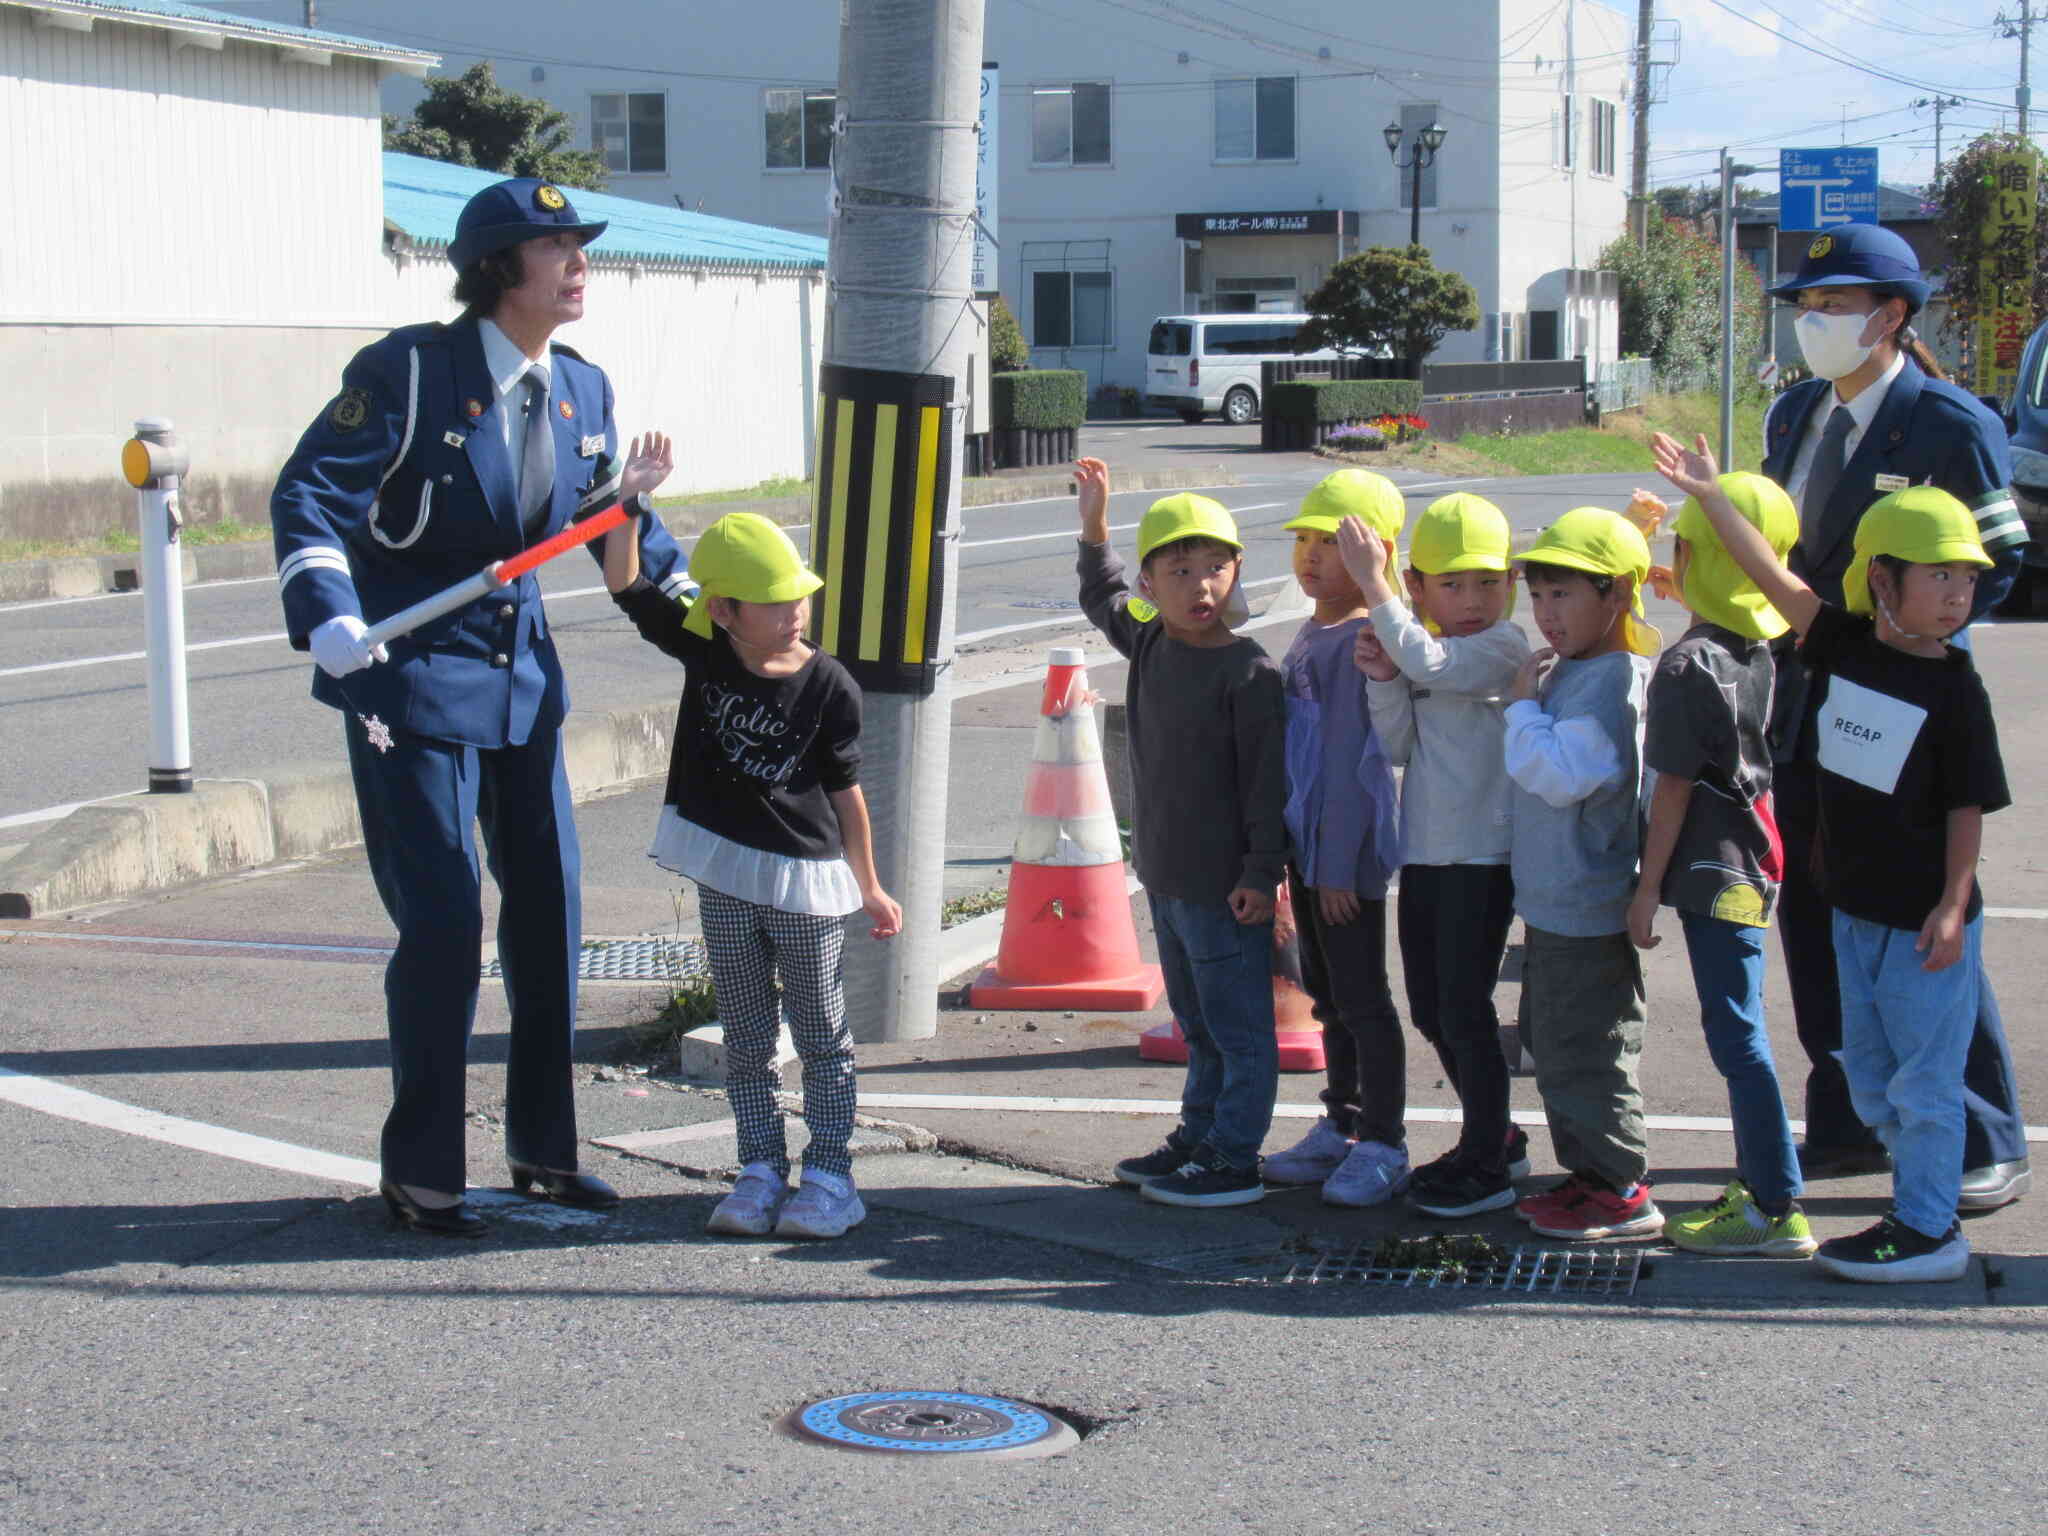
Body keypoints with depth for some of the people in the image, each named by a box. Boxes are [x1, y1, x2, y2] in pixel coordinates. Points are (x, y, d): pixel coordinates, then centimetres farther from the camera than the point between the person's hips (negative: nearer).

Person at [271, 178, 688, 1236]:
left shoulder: (581, 390, 5)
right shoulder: (409, 373, -15)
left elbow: (607, 508, 20)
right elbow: (309, 494, -18)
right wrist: (328, 615, -32)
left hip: (521, 671, 7)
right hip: (412, 680, -7)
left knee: (549, 907, 9)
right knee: (444, 920, -7)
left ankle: (543, 1148, 25)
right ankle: (418, 1173, 9)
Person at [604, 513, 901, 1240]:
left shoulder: (829, 688, -10)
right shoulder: (702, 651, -4)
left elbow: (844, 791, -2)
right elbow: (625, 584, -5)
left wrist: (868, 887, 4)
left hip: (807, 879, -3)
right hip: (724, 872, 3)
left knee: (821, 1036, 5)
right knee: (746, 1035, 9)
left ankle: (829, 1175, 11)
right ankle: (761, 1171, 17)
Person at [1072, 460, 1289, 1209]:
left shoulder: (1248, 672, -16)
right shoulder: (1148, 644, 6)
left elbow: (1266, 780, -15)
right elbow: (1104, 601, 29)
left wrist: (1262, 872, -16)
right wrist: (1094, 527, 23)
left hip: (1223, 885, -8)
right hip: (1164, 874, 8)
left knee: (1239, 1027, 2)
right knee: (1198, 1024, 20)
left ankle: (1234, 1161, 8)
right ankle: (1197, 1140, 31)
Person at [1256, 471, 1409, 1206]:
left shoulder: (1363, 640, -16)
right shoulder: (1310, 633, 12)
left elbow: (1353, 760, -18)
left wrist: (1339, 864, -18)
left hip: (1348, 848, -9)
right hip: (1305, 842, 9)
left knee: (1361, 997, -1)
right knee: (1328, 995, 17)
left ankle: (1383, 1146, 8)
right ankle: (1340, 1127, 28)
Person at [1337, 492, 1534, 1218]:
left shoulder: (1505, 646, -11)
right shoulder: (1419, 653, 11)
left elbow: (1432, 665, -28)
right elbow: (1399, 745, 4)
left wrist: (1374, 584, -26)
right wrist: (1382, 679, -12)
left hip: (1482, 857, -8)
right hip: (1424, 852, 8)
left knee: (1464, 1005, -4)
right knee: (1430, 1009, 14)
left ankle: (1486, 1166, 7)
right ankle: (1496, 1138, 30)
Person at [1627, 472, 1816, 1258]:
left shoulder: (1685, 667, -18)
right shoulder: (1760, 650, 5)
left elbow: (1673, 790, -16)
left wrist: (1647, 886, -10)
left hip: (1712, 870, -9)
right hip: (1752, 860, 9)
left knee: (1736, 1033, -6)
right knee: (1738, 1025, 17)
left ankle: (1778, 1210, -4)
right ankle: (1758, 1182, 24)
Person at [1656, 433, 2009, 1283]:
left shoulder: (1954, 689, -12)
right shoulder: (1845, 646, 0)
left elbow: (1968, 807, -10)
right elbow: (1775, 576, 4)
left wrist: (1953, 906, -15)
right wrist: (1709, 495, 4)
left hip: (1926, 918, -6)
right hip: (1856, 908, 6)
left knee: (1924, 1078, 1)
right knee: (1868, 1073, 15)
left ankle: (1930, 1231, 10)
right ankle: (1921, 1199, 29)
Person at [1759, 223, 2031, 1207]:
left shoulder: (1952, 427, -11)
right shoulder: (1794, 416, 9)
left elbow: (1999, 562, -9)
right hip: (1803, 709, 7)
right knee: (1815, 923, 12)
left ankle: (1987, 1149, 11)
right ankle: (1847, 1126, 25)